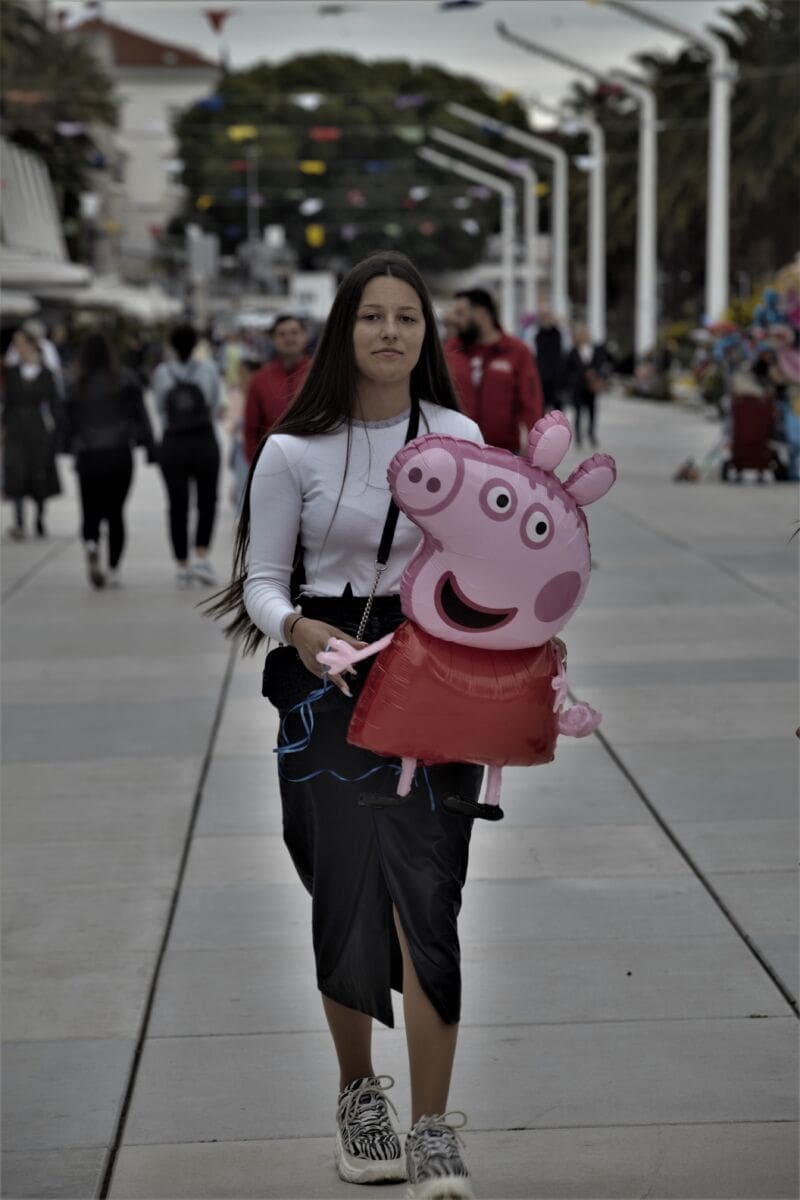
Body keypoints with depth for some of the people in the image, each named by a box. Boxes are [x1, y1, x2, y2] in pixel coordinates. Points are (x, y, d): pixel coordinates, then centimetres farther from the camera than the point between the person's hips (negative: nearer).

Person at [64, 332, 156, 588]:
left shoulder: (76, 388, 1)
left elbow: (69, 424, 2)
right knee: (115, 512, 9)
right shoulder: (127, 381, -1)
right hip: (120, 454, 0)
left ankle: (91, 544, -23)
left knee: (91, 512, 9)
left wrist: (73, 450, 14)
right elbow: (141, 416, 0)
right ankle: (113, 570, 3)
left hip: (88, 459, 0)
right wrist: (150, 449, 5)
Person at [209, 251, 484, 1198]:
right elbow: (262, 580, 1)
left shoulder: (459, 437, 7)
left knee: (424, 898, -9)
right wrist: (296, 626, -20)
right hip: (331, 681, -1)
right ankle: (358, 1093, 28)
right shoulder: (293, 452, -1)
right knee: (346, 898, 4)